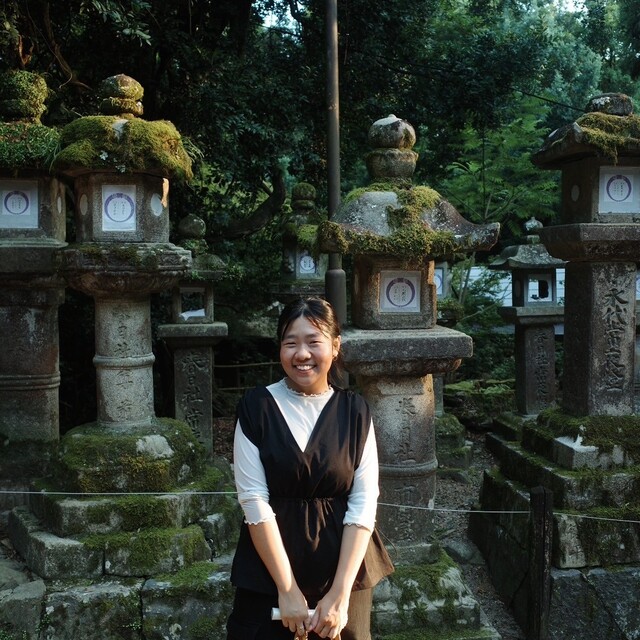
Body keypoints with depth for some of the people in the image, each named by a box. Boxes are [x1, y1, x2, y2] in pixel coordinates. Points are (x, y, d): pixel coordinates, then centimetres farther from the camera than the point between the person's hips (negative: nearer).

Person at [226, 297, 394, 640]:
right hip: (269, 574, -1)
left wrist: (340, 593, -13)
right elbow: (254, 500, -11)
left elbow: (363, 503, -6)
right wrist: (287, 589, -14)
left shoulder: (355, 411, -3)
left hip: (343, 568, 2)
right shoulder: (256, 407, -8)